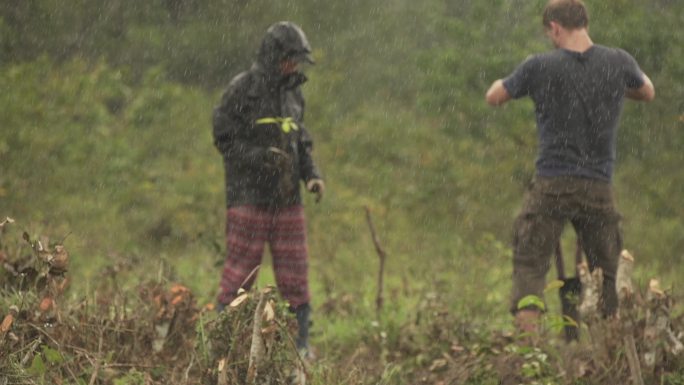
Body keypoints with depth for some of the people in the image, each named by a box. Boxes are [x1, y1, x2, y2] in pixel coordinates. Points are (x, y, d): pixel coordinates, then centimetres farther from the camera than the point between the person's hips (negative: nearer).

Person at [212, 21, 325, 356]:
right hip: (249, 196, -6)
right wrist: (261, 157, -21)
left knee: (295, 271, 5)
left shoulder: (293, 92, 11)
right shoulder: (242, 89, -8)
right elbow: (224, 139, -8)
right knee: (240, 274, -4)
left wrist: (312, 175, 2)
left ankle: (300, 343, 11)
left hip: (287, 198, 6)